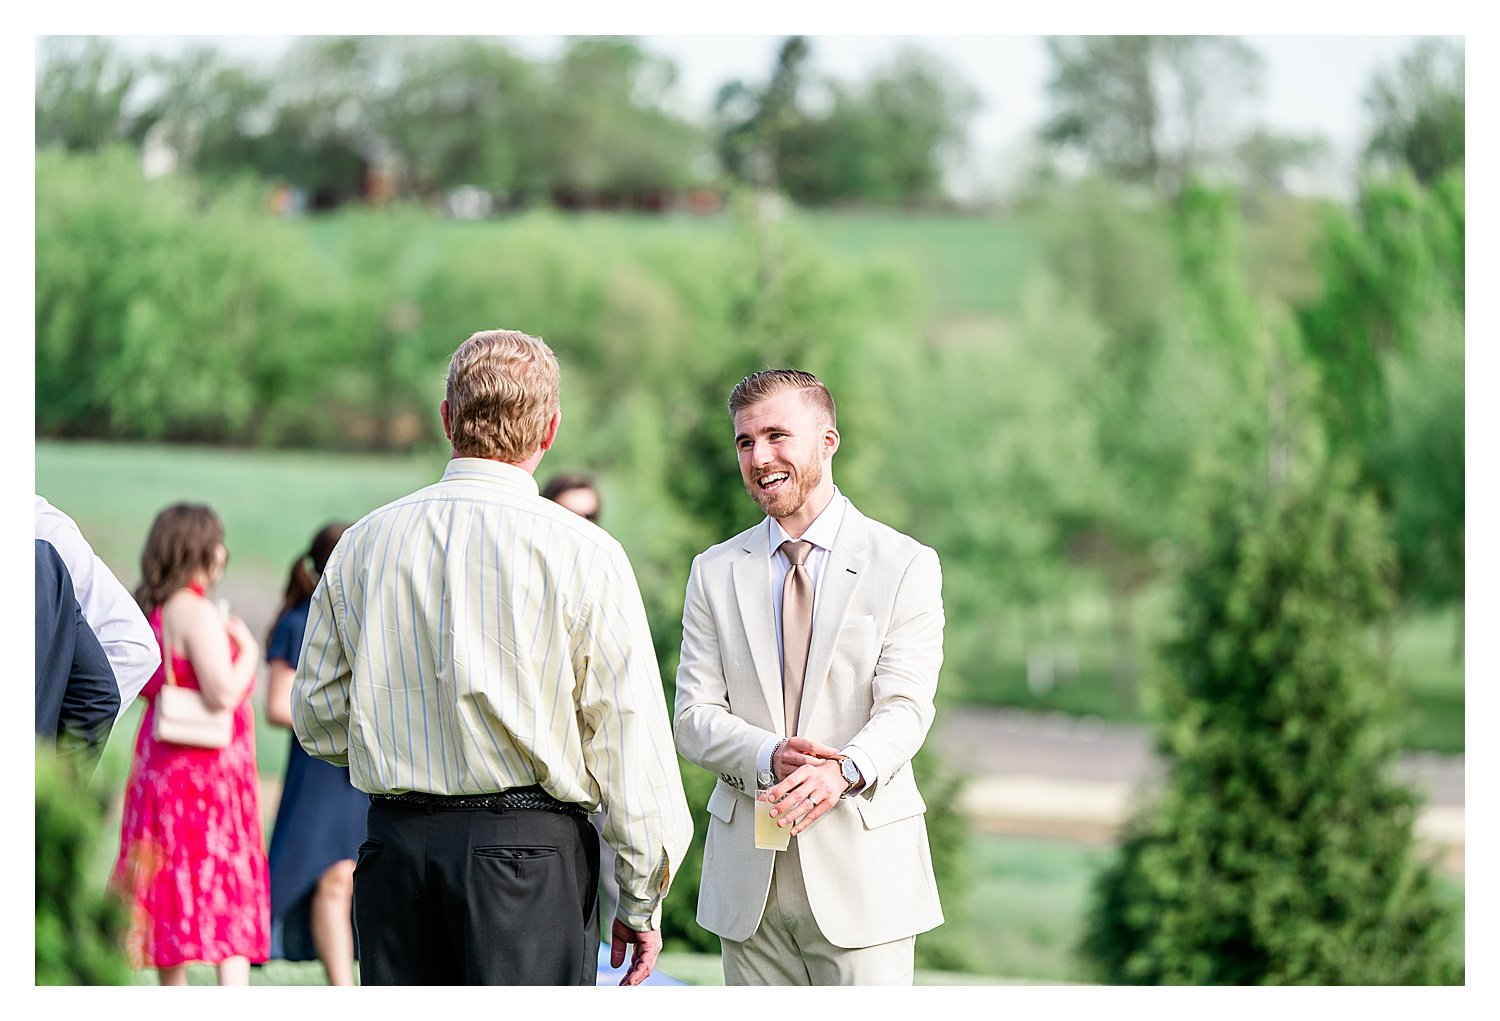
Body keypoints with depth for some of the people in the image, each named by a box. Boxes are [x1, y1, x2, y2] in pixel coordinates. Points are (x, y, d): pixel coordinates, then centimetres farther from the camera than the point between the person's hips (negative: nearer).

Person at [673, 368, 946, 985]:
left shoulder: (905, 566, 1)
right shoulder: (715, 572, 11)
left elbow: (905, 707, -9)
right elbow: (693, 719, 3)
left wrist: (843, 770, -31)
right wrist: (769, 758, -19)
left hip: (860, 867, -3)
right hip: (749, 876, 3)